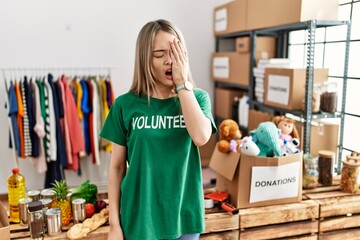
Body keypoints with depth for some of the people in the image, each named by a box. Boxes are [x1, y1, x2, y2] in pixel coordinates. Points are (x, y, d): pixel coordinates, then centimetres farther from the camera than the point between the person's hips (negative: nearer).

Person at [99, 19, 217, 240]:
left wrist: (183, 83, -20)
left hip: (183, 216, 2)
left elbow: (201, 137, -23)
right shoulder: (126, 104, -7)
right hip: (139, 218, -1)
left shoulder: (197, 98, -3)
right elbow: (117, 167, -2)